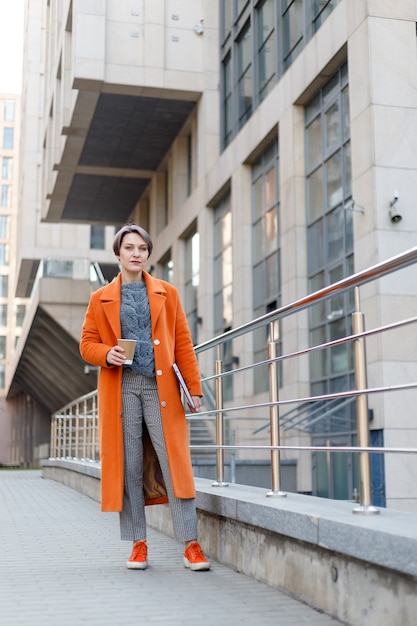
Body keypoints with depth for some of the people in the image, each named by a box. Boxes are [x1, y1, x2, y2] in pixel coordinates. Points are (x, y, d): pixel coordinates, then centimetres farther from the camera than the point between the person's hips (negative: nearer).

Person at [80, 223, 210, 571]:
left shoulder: (167, 293, 13)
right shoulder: (101, 299, 12)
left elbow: (183, 343, 8)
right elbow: (87, 343, 11)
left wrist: (194, 387, 1)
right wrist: (107, 354, -12)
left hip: (161, 388, 0)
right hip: (120, 389, 1)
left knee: (175, 462, -7)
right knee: (128, 466, 2)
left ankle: (191, 545, -3)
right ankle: (138, 544, 12)